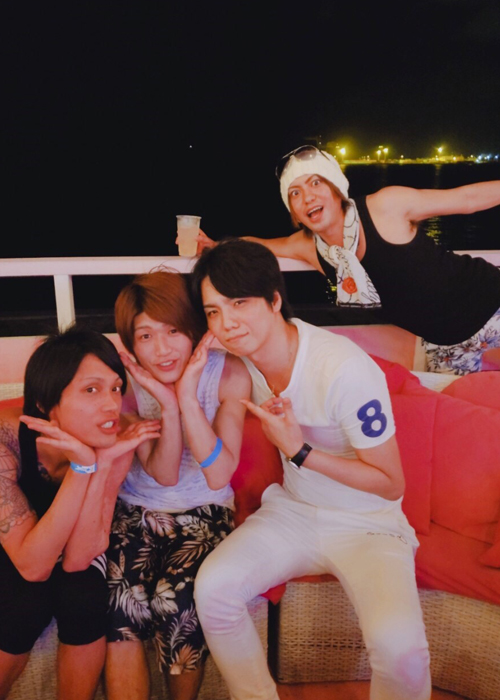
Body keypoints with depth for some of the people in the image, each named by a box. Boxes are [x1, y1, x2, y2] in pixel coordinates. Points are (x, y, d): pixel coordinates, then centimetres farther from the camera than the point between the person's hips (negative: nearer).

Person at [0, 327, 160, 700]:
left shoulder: (114, 443, -26)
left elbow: (76, 560, -29)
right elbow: (33, 565, -34)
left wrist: (102, 464, -40)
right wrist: (82, 466, -45)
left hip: (70, 545, 2)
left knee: (85, 597, -26)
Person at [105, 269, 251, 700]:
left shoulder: (228, 374, -14)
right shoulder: (127, 381, -11)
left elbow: (218, 476, -19)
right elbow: (164, 475, -12)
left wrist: (188, 398, -29)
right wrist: (167, 406, -28)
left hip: (204, 512, -1)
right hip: (135, 508, 1)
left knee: (175, 598, -22)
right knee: (119, 598, -23)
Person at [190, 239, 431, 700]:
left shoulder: (345, 369, -26)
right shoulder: (243, 358, -5)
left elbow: (391, 484, -15)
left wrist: (300, 451, -21)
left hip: (368, 524, -4)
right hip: (292, 512, 5)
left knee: (398, 645, -28)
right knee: (212, 587, -18)